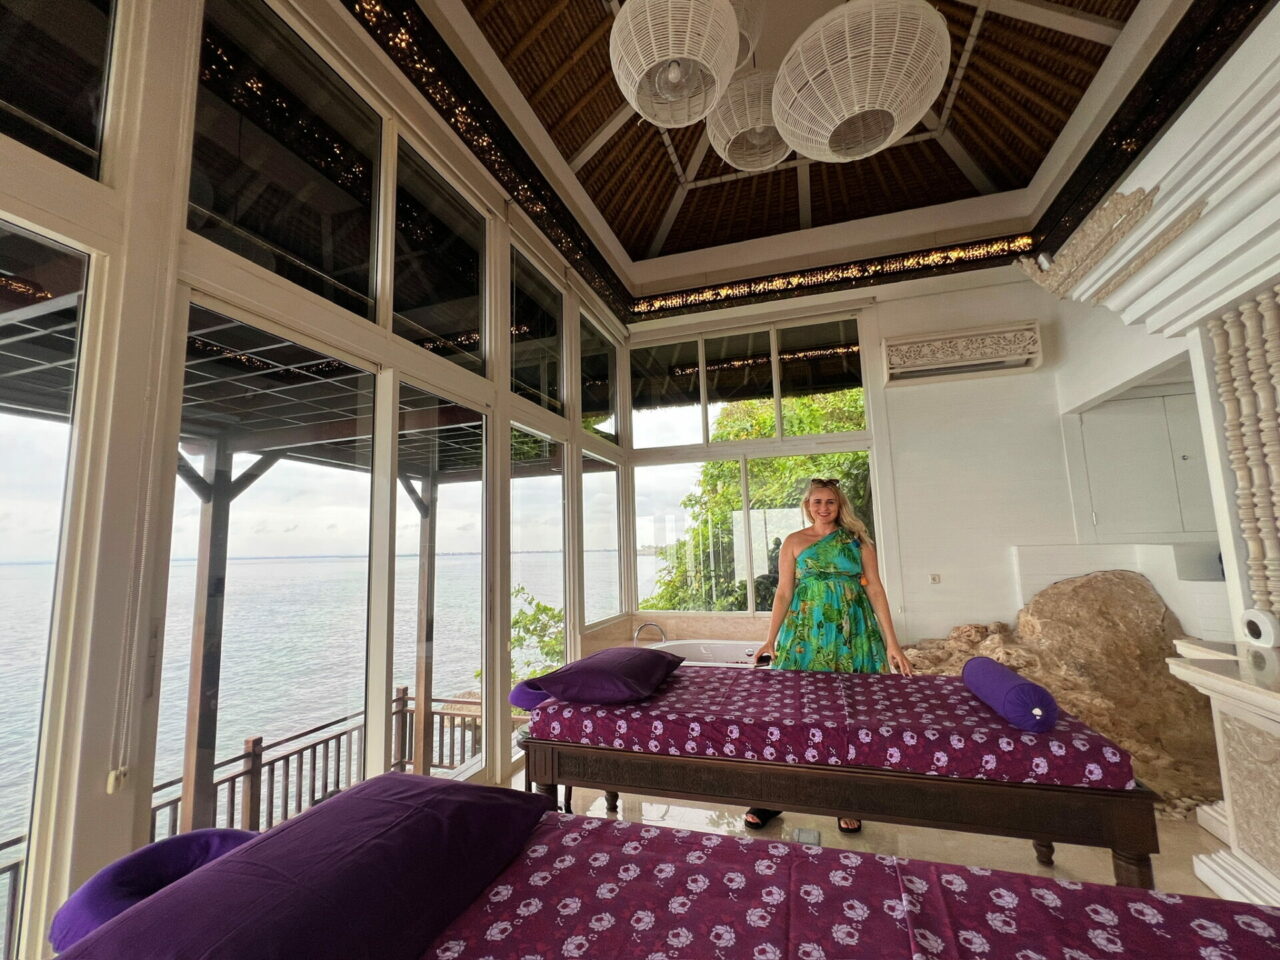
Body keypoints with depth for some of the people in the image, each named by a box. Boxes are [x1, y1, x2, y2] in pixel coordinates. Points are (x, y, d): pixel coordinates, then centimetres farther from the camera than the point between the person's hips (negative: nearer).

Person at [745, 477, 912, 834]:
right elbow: (783, 593, 4)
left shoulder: (858, 540, 7)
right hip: (806, 633, 0)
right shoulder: (794, 542, 5)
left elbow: (875, 590, 4)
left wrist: (892, 643, -1)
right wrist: (771, 640, -3)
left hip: (853, 634, 1)